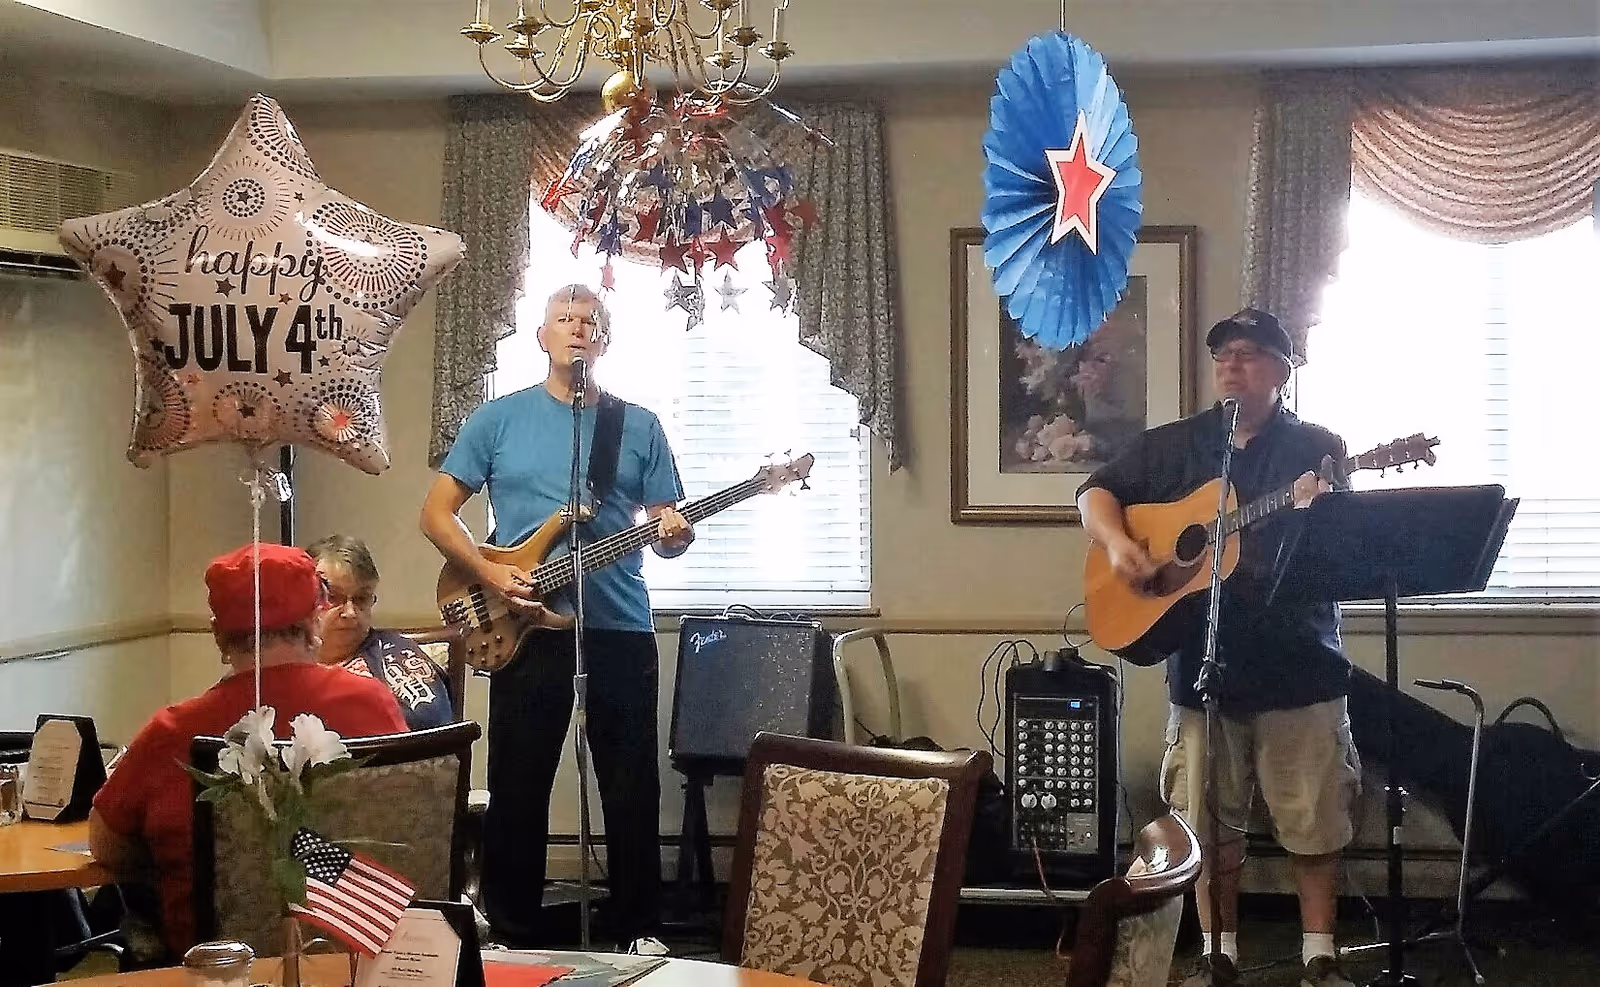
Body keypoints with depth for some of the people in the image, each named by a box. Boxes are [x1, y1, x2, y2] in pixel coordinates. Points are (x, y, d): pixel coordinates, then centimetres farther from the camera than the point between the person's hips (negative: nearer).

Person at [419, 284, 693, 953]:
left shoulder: (640, 427, 9)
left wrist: (675, 536, -15)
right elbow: (435, 512, 4)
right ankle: (510, 936, 16)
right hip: (524, 628, -1)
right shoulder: (498, 419, 6)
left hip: (621, 629, 1)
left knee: (632, 790, 4)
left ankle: (639, 933, 17)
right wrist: (491, 574, -10)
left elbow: (669, 528, 9)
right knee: (517, 790, 3)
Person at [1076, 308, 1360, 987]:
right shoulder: (1170, 446, 10)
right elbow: (1096, 492, 11)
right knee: (1210, 821, 8)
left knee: (1314, 819, 3)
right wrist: (1118, 545, -9)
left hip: (1298, 663, -2)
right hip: (1202, 664, 2)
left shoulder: (1319, 449, 2)